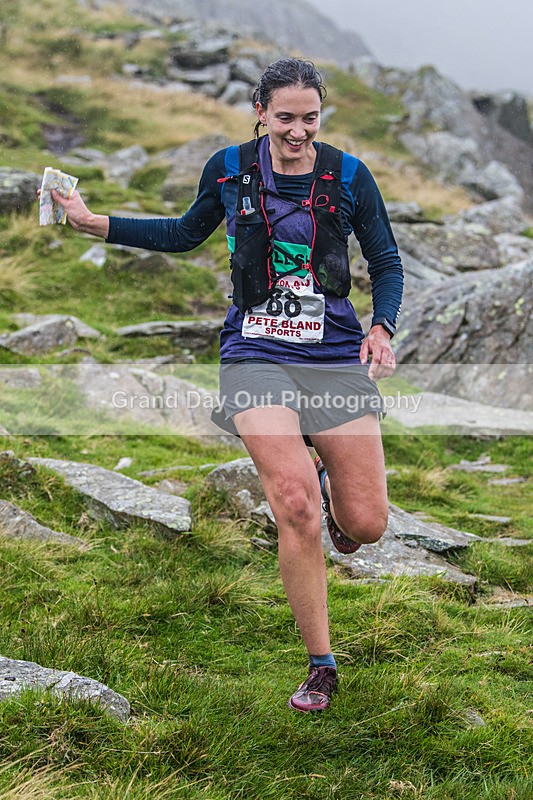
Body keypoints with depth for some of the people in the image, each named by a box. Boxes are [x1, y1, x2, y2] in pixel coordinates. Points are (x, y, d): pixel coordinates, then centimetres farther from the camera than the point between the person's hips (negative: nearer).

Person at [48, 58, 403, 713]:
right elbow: (187, 234, 22)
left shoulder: (349, 177, 1)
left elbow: (387, 263, 10)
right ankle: (320, 666, -4)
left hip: (336, 357, 1)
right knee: (294, 505, -20)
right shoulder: (229, 170, 4)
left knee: (366, 526, -2)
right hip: (255, 356, -1)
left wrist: (382, 328, -8)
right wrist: (99, 224, 16)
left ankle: (329, 485, 38)